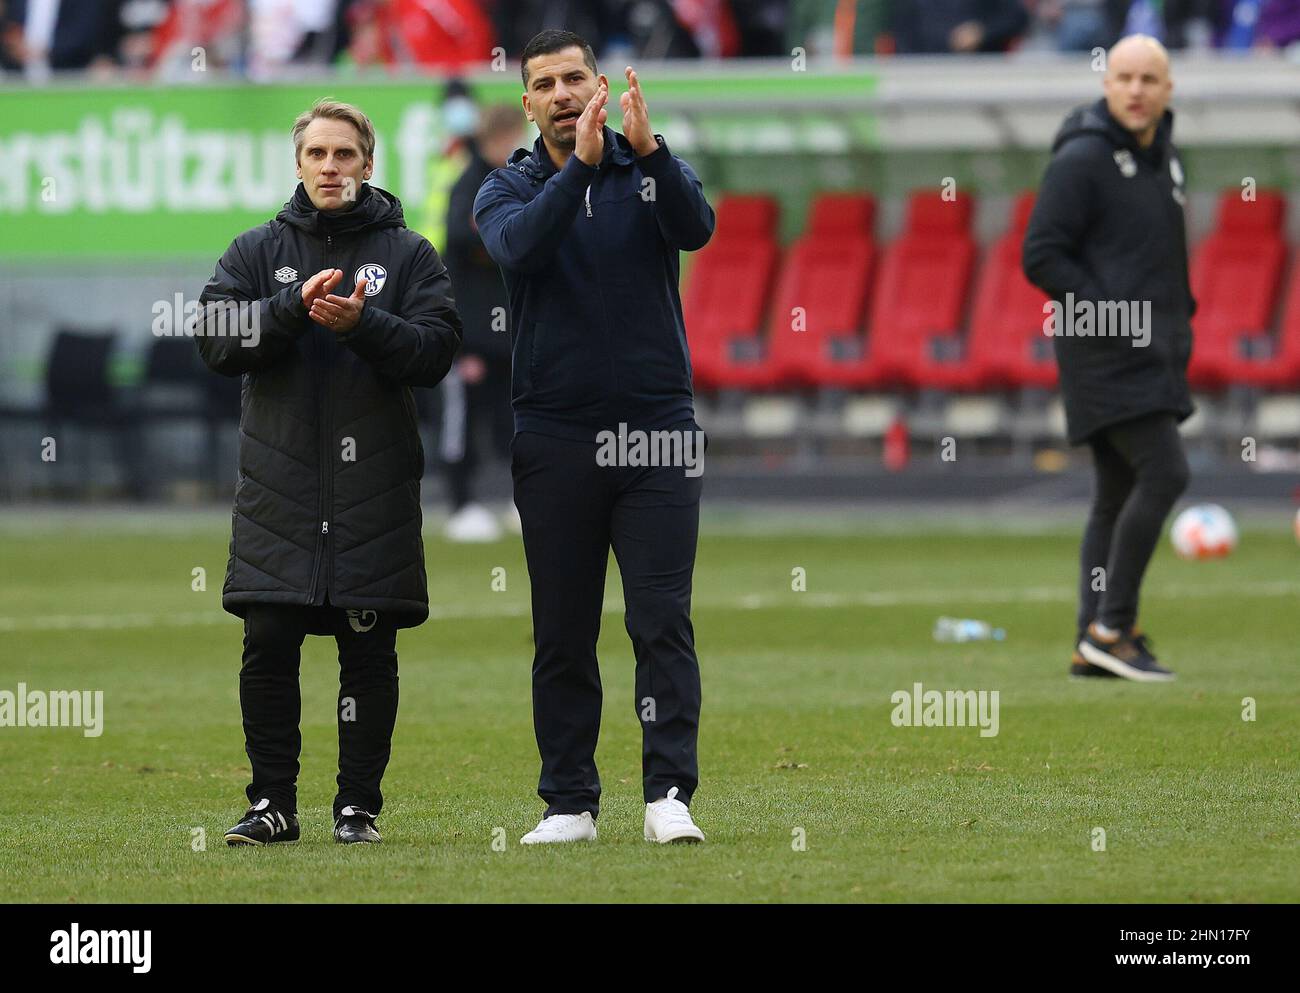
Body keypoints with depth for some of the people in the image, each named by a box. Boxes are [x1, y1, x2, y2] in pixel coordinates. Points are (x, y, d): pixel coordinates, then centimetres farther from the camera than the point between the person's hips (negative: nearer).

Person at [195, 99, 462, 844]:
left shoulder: (409, 255, 6)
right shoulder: (257, 252, 10)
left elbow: (435, 352, -4)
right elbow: (217, 340, -1)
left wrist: (362, 323, -19)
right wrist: (293, 306, -16)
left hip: (375, 486, -1)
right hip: (278, 484, 1)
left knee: (369, 650, 1)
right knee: (267, 647, -2)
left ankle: (360, 804, 9)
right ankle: (273, 802, 6)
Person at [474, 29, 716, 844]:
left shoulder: (652, 172, 5)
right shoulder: (510, 189, 5)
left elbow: (696, 227, -16)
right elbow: (517, 247, -18)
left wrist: (648, 149, -31)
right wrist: (581, 164, -29)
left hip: (658, 435, -1)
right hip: (556, 434, 1)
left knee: (664, 619, -8)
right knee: (563, 633, 5)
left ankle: (669, 793, -9)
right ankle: (569, 801, 11)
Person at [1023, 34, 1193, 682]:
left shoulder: (1164, 156, 15)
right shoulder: (1081, 159, -12)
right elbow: (1041, 256, -15)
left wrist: (1179, 310, 14)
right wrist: (1111, 313, -18)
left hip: (1153, 355, 9)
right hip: (1106, 355, -9)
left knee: (1119, 495, 8)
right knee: (1164, 472, -18)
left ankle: (1094, 644, 11)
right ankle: (1111, 628, -13)